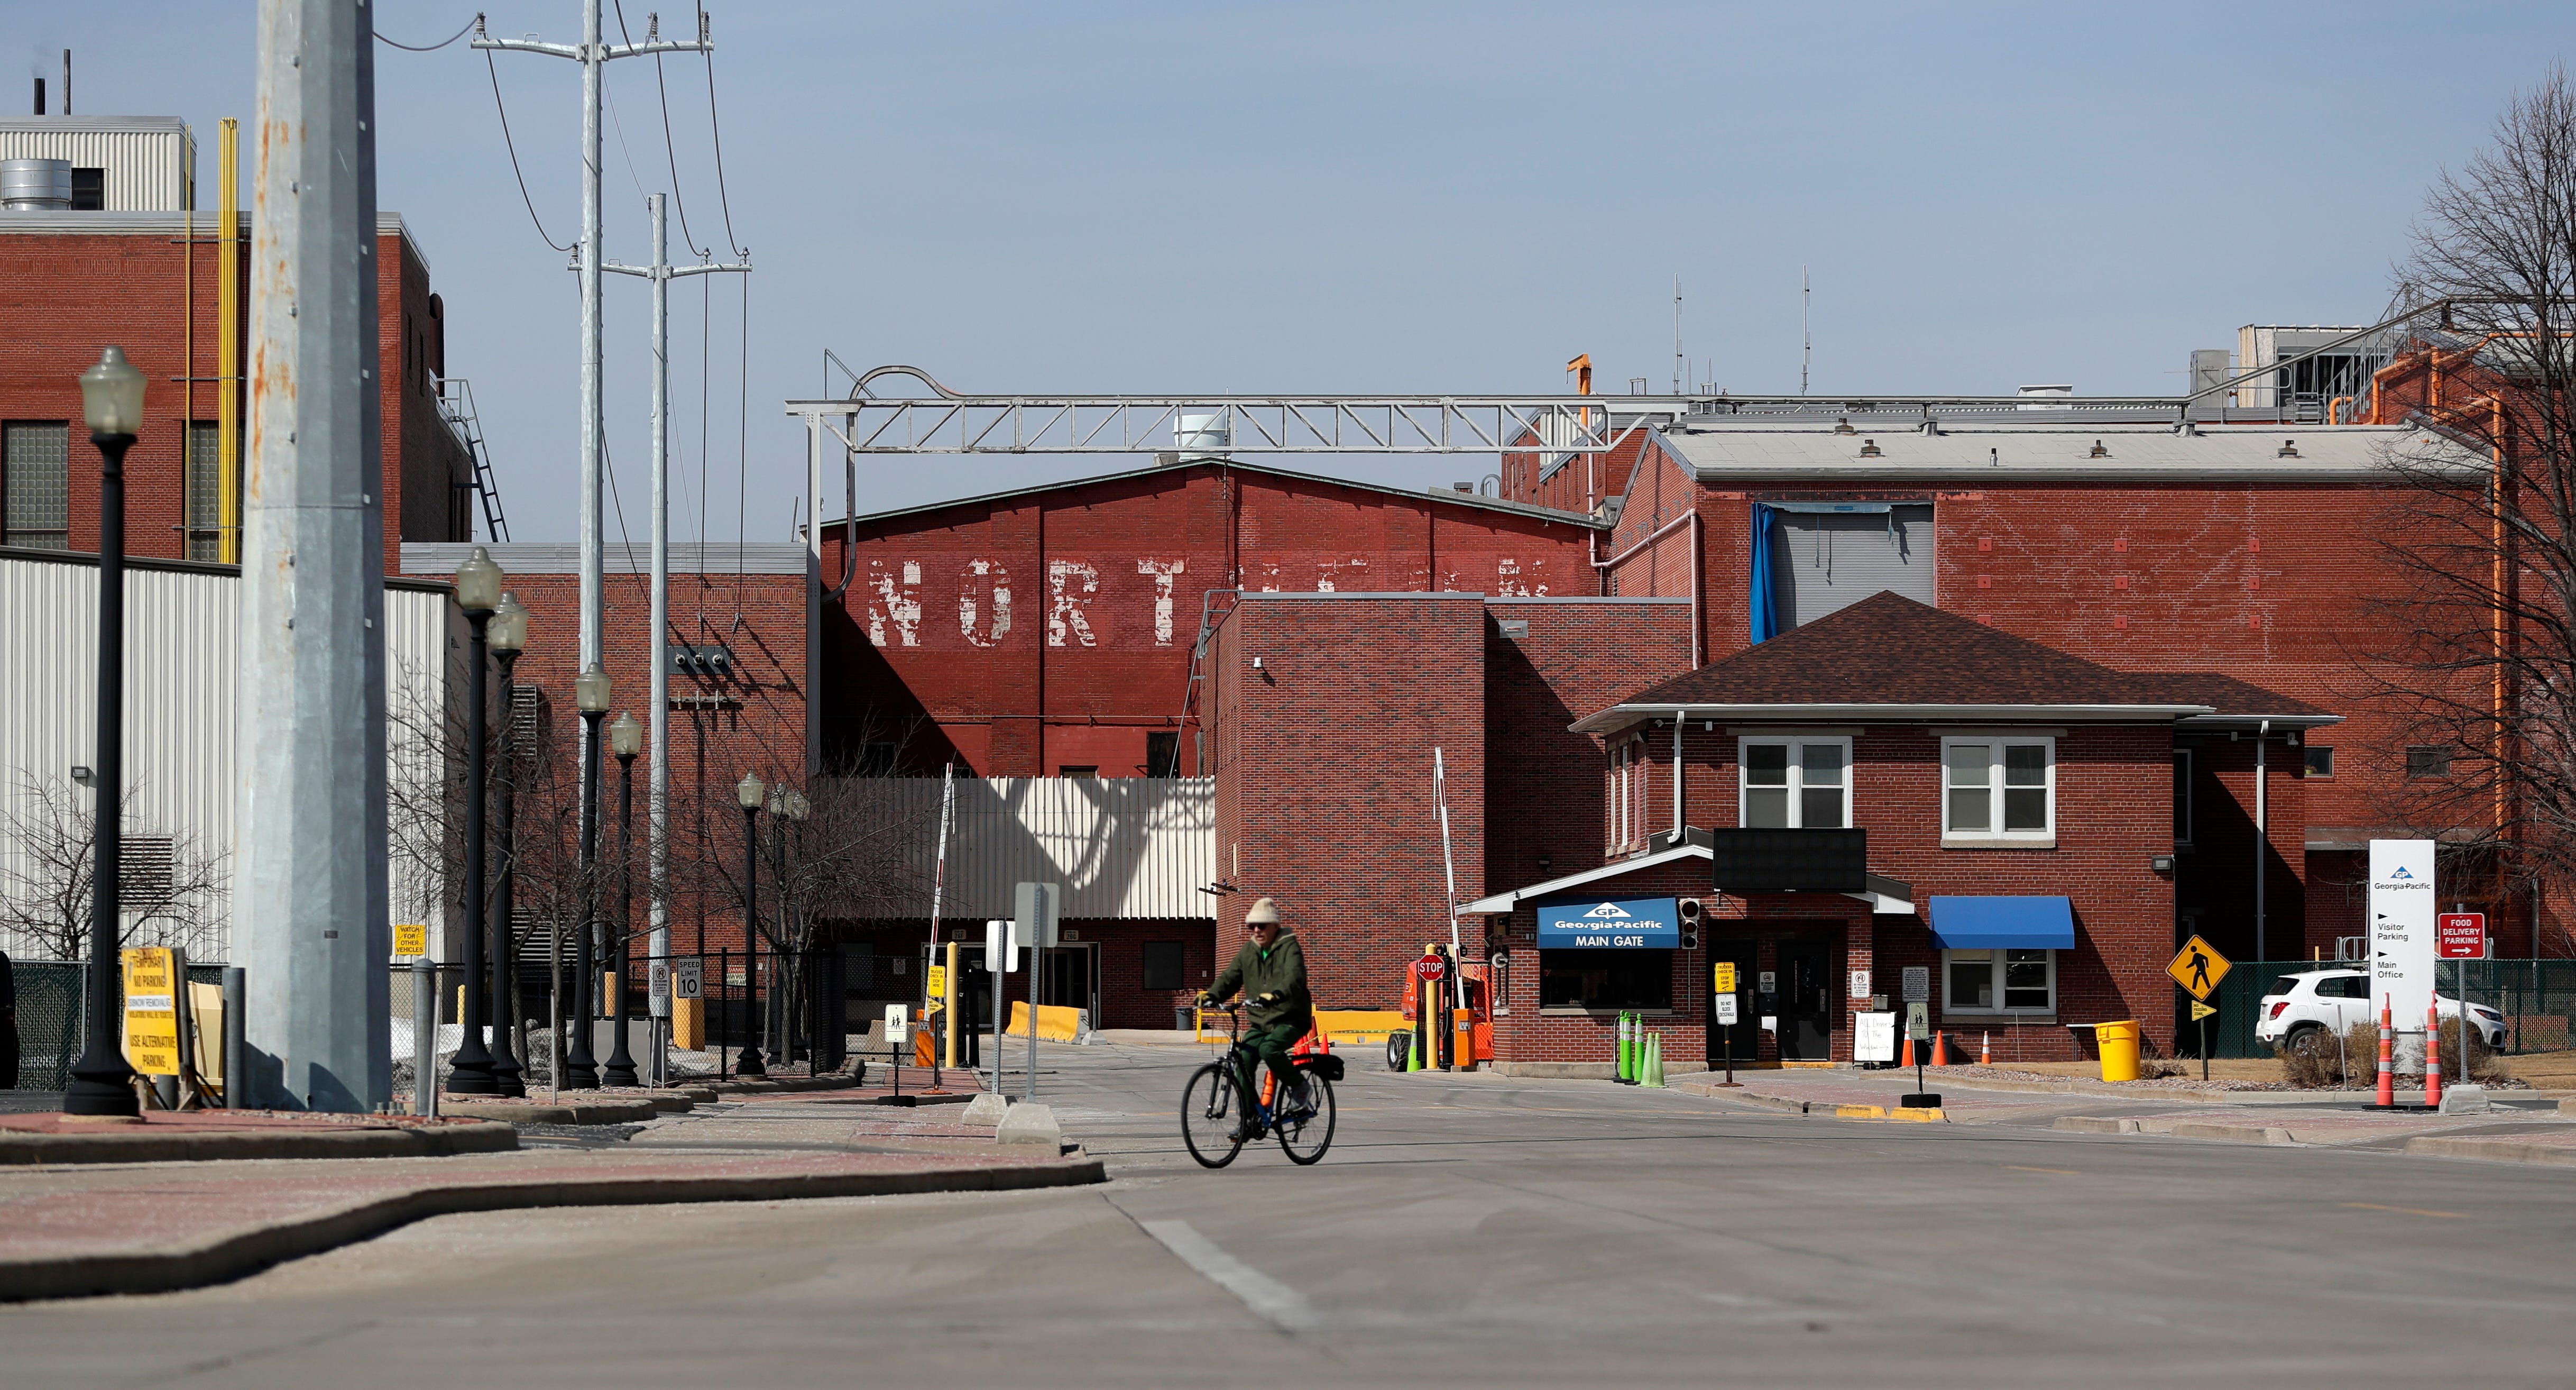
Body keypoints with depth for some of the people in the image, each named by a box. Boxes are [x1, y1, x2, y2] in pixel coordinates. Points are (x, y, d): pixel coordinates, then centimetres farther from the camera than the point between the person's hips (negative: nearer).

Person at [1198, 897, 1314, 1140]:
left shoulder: (1289, 948, -10)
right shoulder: (1249, 951, 10)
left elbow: (1294, 978, -28)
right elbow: (1230, 977, 6)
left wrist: (1275, 995, -48)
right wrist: (1211, 995, -15)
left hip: (1291, 1019, -7)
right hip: (1260, 1021, 7)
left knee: (1269, 1049, -32)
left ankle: (1297, 1087, -7)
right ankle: (1248, 1120, 1)